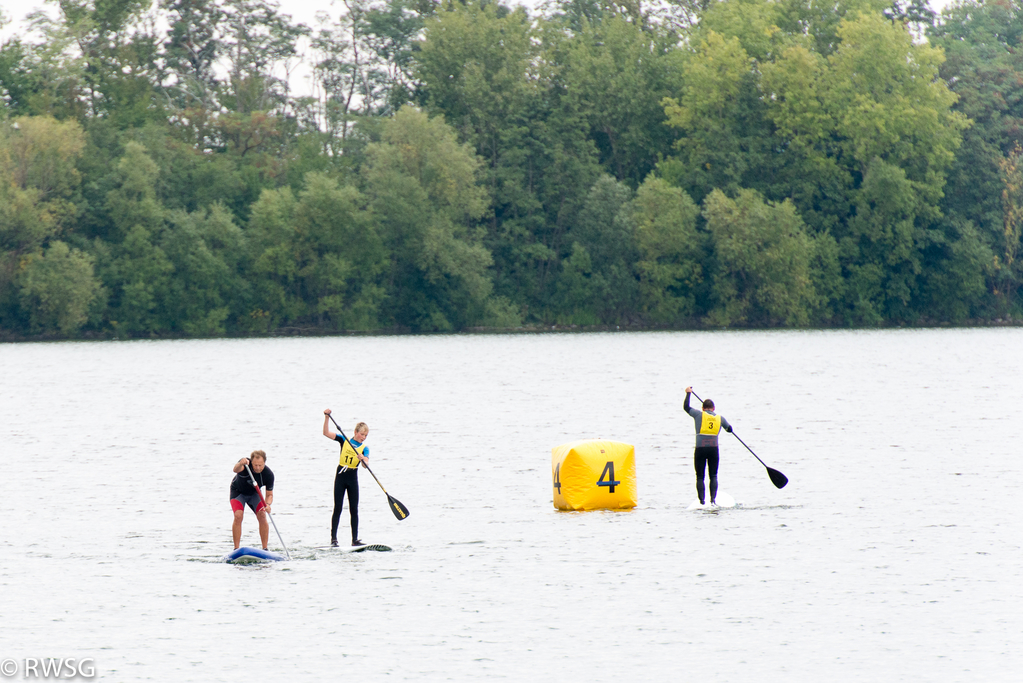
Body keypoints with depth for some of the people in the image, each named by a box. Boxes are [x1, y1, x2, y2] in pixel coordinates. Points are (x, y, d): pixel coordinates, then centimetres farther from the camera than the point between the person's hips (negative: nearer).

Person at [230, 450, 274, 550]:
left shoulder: (268, 474, -25)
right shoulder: (246, 463, -32)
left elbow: (269, 494, -17)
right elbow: (236, 470, -55)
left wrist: (268, 504, -39)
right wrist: (240, 464, -78)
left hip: (254, 493, 2)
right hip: (238, 492, -2)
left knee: (262, 516, -15)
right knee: (238, 516, -21)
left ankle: (265, 549, -5)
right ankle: (236, 548, -15)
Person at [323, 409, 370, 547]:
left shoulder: (364, 448, 1)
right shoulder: (344, 440, 2)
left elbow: (366, 464, -16)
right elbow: (326, 433, -6)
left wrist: (362, 458, -39)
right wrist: (327, 417, -17)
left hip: (353, 478, 1)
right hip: (341, 476, -1)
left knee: (354, 509, 3)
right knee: (337, 508, -3)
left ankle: (355, 539, 9)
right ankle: (333, 538, 0)